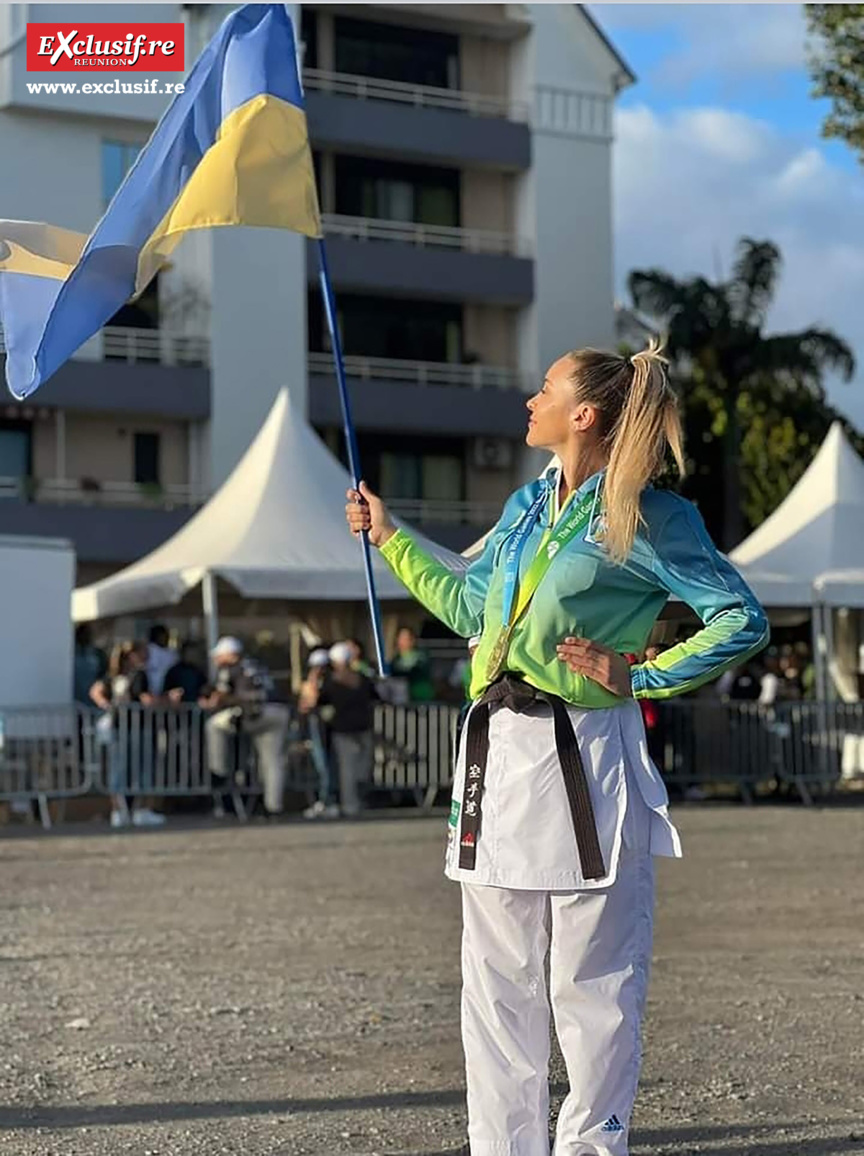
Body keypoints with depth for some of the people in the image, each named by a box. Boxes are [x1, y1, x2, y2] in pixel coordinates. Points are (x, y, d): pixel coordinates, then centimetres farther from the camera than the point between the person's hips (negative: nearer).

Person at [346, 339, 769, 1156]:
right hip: (496, 750, 7)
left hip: (584, 757, -7)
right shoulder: (525, 506, 15)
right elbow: (467, 606, 27)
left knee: (591, 980, 2)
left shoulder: (646, 518, -7)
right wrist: (389, 538, 29)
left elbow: (743, 621, -9)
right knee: (496, 977, 11)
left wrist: (641, 676, -11)